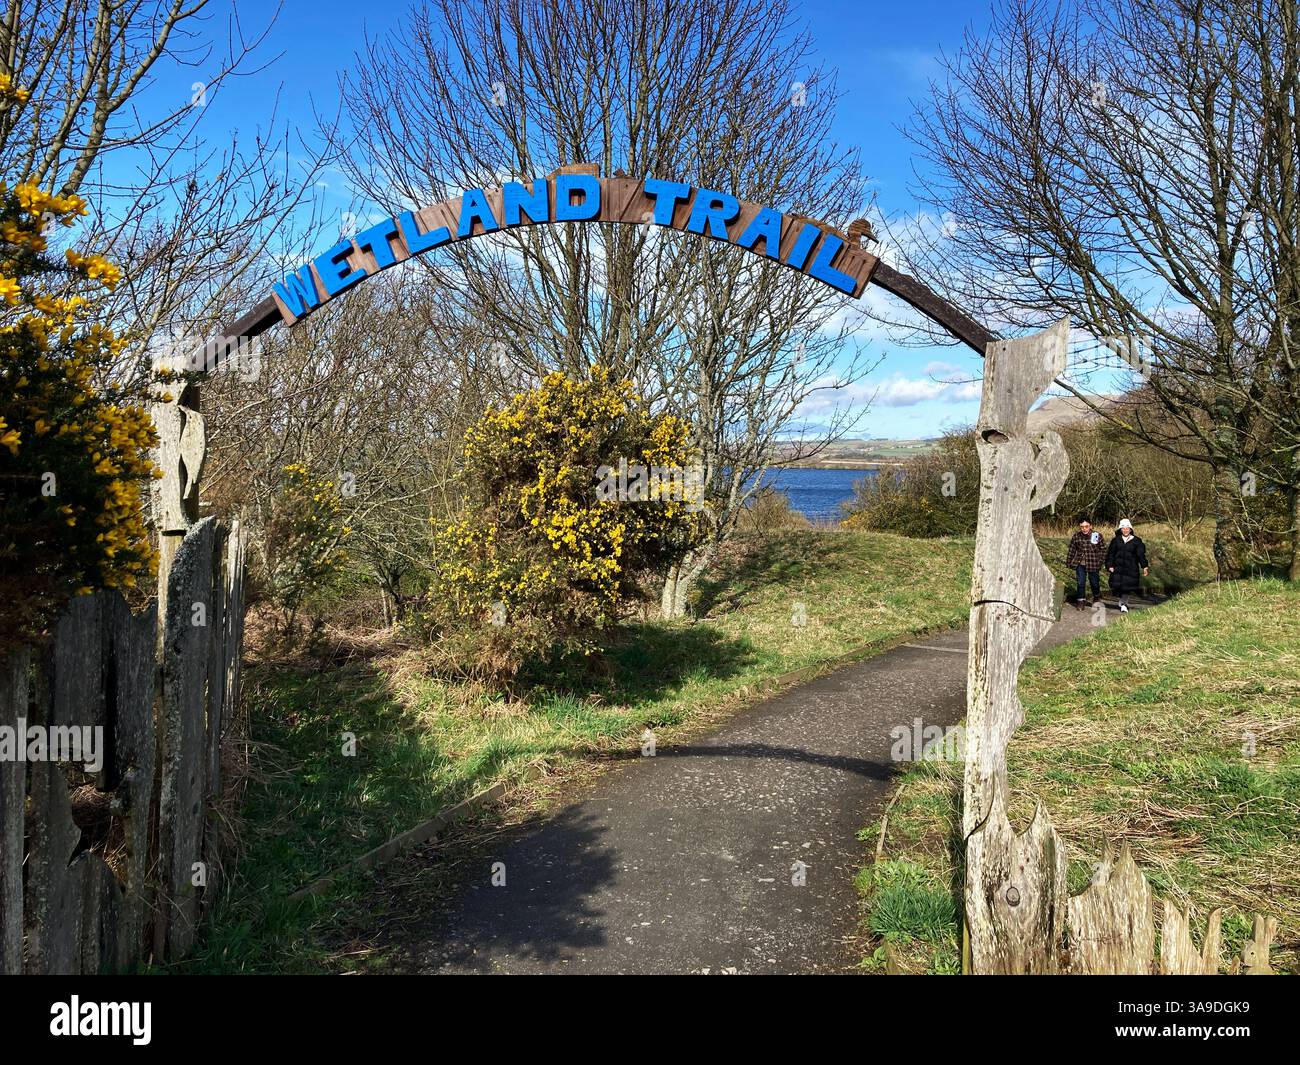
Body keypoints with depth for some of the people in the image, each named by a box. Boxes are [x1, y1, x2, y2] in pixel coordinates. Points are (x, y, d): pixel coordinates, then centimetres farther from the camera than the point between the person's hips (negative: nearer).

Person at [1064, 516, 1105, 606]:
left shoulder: (1097, 536, -8)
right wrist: (1068, 562, 6)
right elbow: (1071, 550, 5)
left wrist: (1100, 560, -3)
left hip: (1093, 564, 0)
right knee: (1081, 583, -2)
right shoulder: (1076, 537, -5)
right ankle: (1080, 600, 9)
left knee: (1094, 582, 13)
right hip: (1080, 564, 0)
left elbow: (1103, 550, 3)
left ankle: (1097, 595, 40)